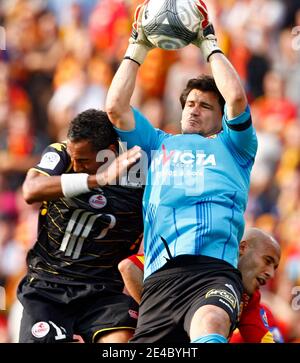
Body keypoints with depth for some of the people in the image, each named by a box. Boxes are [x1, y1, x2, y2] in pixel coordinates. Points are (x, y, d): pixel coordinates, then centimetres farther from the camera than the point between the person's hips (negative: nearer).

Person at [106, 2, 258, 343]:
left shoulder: (231, 146, 28)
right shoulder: (159, 145, 36)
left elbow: (236, 97, 10)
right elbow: (114, 107, 24)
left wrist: (209, 44, 22)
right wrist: (138, 47, 28)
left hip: (215, 268, -3)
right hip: (161, 276, 3)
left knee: (210, 326, -38)